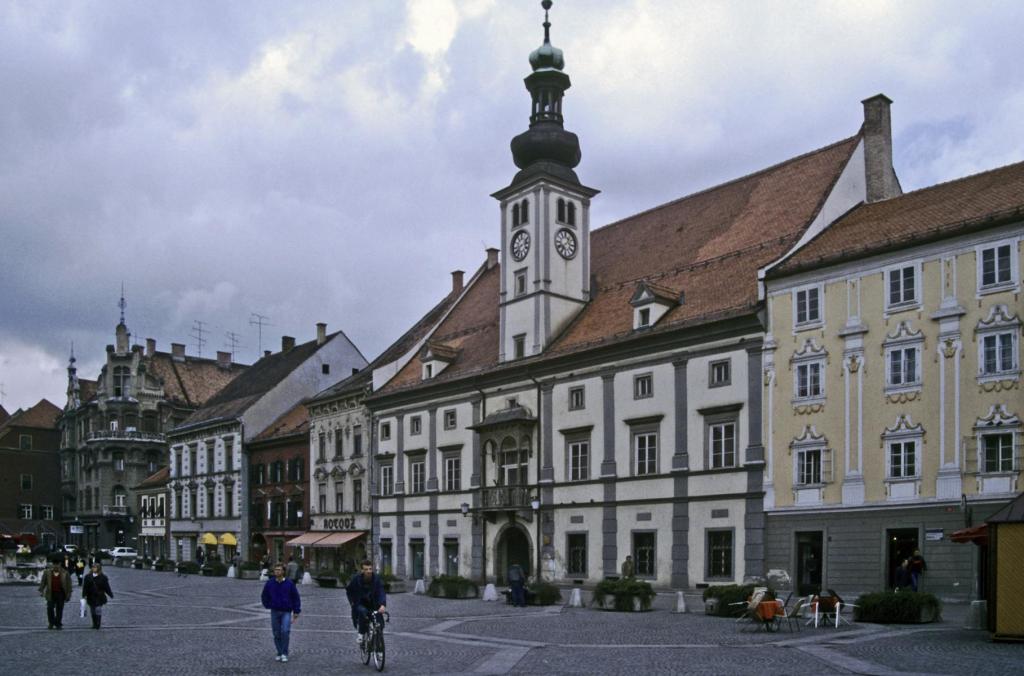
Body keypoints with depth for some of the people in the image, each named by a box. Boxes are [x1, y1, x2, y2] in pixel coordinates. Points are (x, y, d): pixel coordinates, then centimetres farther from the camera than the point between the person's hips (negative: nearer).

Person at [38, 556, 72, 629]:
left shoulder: (65, 573, -1)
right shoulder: (47, 572, 4)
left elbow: (68, 585, 1)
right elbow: (43, 582, 7)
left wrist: (68, 595, -2)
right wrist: (41, 591, -3)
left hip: (61, 594, -1)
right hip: (51, 594, 1)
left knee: (59, 609, 2)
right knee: (50, 608, -4)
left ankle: (58, 624, 13)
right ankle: (51, 623, 13)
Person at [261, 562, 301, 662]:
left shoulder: (289, 583, -5)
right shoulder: (269, 583, -1)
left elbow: (296, 598, 2)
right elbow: (265, 596, 16)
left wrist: (296, 612, 0)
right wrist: (268, 606, 7)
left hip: (286, 612, -2)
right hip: (274, 612, 3)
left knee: (285, 631, -17)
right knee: (277, 634, 6)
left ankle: (284, 654, -9)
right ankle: (279, 654, 20)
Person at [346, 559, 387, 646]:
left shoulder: (377, 578, -16)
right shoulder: (356, 578, -16)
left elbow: (381, 592, -28)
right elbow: (348, 589, 3)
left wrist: (383, 605, -43)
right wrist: (352, 601, -6)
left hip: (372, 604, 2)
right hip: (359, 604, -2)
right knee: (362, 612, -33)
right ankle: (361, 633, -14)